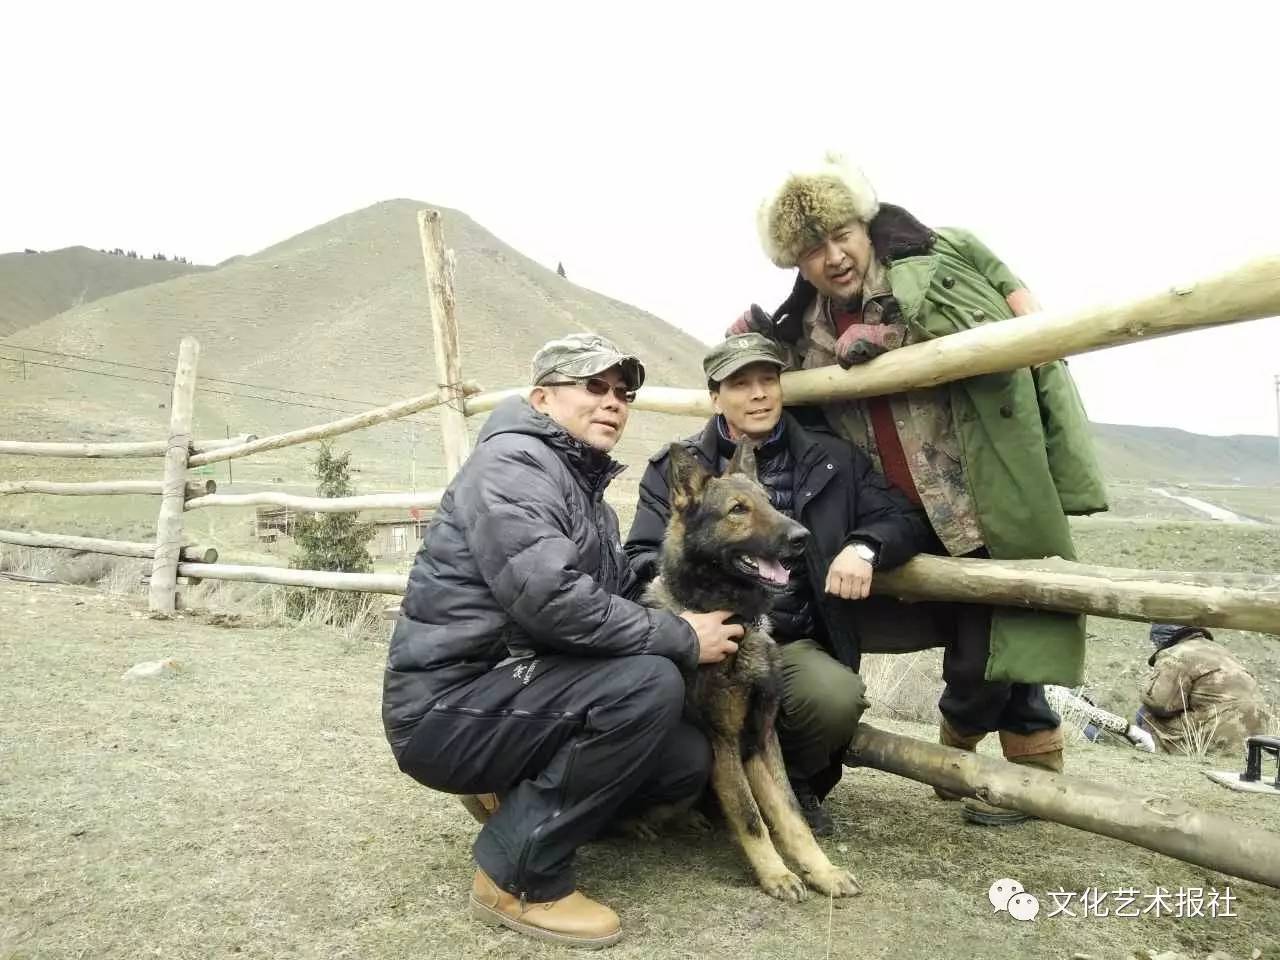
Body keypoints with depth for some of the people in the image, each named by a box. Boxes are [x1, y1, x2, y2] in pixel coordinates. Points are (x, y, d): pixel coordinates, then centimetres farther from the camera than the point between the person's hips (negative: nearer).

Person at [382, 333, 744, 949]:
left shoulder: (586, 490, 17)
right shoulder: (512, 462, -15)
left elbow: (618, 594, 14)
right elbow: (551, 598, -28)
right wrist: (681, 638, -19)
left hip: (515, 686, 9)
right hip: (448, 704, -9)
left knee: (687, 761, 0)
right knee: (649, 684, -26)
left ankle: (516, 796, 16)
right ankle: (518, 874, -11)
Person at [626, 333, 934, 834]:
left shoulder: (832, 460, 11)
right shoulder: (676, 467, 9)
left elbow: (907, 518, 13)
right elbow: (642, 556, 2)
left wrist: (865, 545, -11)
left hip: (796, 644, 1)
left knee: (838, 697, -32)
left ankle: (797, 784, 6)